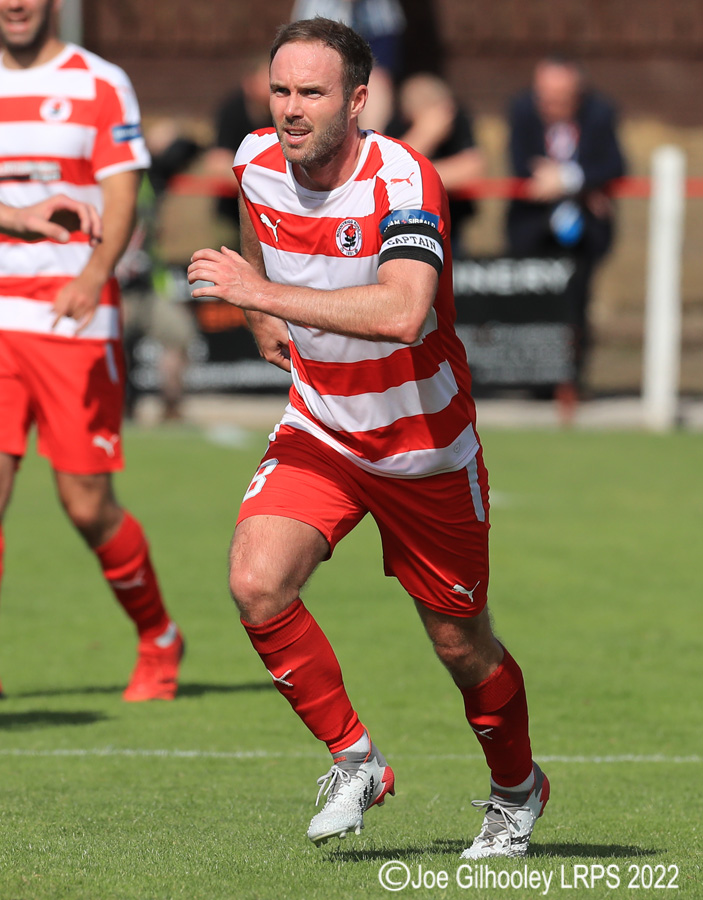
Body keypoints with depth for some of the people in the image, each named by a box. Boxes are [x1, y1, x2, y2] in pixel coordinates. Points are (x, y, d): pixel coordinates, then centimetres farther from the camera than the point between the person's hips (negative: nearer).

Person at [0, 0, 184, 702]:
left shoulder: (100, 85, 1)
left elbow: (121, 196, -8)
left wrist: (94, 275, -25)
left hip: (75, 317, -3)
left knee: (88, 506, -1)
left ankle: (158, 641, 22)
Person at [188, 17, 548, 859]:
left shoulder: (402, 182, -28)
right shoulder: (257, 161, -9)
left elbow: (401, 312, -45)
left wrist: (263, 292, -44)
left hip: (425, 445, -4)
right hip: (319, 432, 4)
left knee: (459, 644, 8)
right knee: (256, 584, -21)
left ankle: (517, 788, 38)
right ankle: (354, 759, -1)